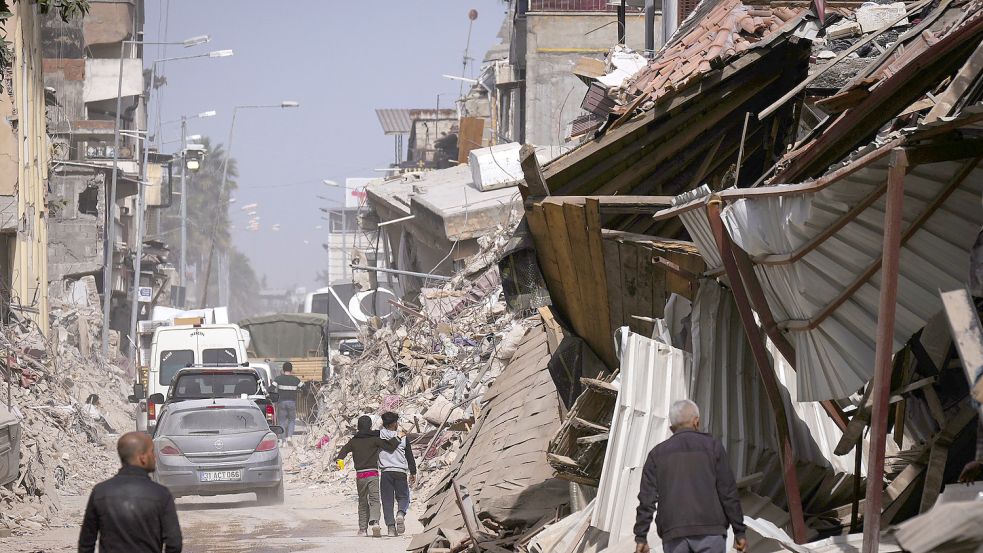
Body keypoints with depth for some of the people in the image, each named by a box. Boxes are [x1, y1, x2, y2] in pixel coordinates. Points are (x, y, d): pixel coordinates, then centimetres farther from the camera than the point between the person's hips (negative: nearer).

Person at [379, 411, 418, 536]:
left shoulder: (379, 435, 0)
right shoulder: (403, 438, 2)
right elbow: (410, 457, 6)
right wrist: (413, 473, 14)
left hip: (386, 472, 0)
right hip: (401, 472, 0)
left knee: (387, 500, 5)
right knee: (403, 497, 13)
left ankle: (391, 526, -5)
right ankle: (400, 514, -18)